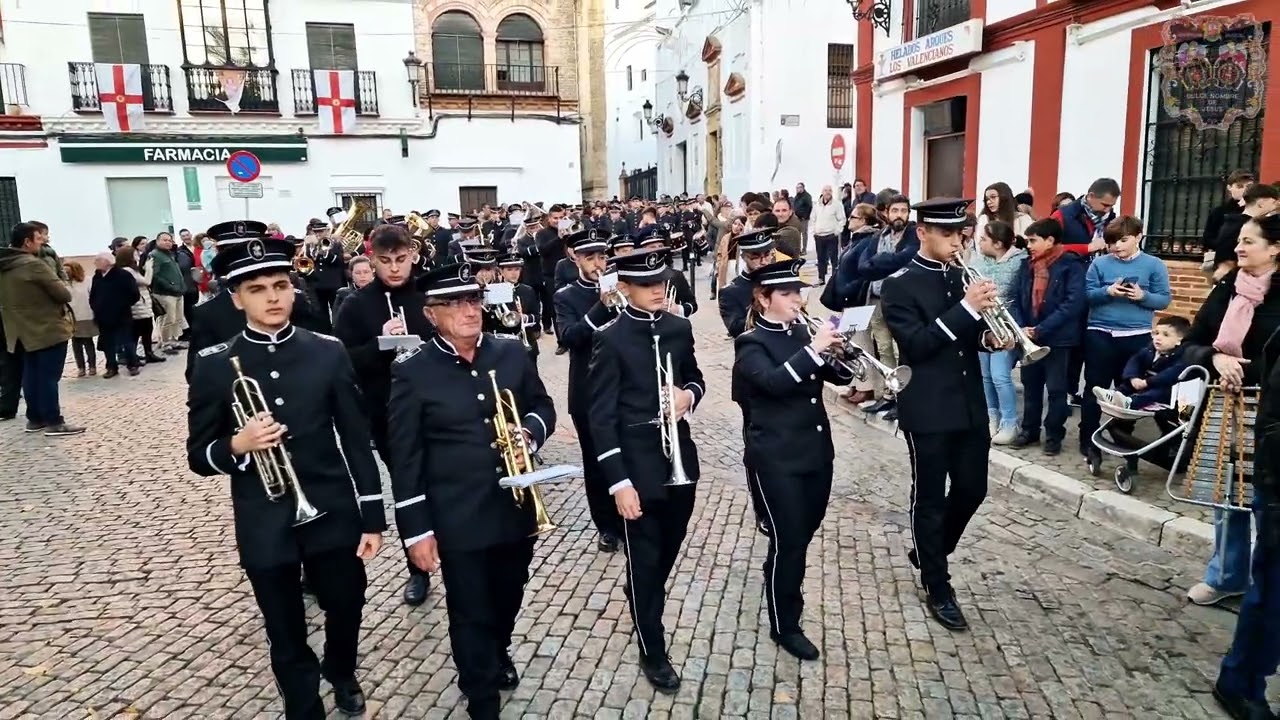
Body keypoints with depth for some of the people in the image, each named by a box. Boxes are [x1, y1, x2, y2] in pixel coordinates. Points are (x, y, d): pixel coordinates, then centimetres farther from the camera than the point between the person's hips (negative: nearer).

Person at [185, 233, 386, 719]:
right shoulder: (213, 366, -6)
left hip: (333, 516, 2)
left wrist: (373, 518, -2)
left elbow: (357, 441, -1)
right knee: (287, 641, 13)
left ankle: (342, 675, 52)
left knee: (347, 613, 21)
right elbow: (199, 458, 0)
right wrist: (237, 445, -22)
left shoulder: (329, 354, -3)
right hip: (265, 529, -1)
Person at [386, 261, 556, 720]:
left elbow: (543, 406, 12)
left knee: (508, 597, 25)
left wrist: (531, 430, -12)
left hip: (517, 508, 4)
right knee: (470, 614, 11)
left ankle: (499, 654, 55)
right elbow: (405, 458, -10)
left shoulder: (512, 354, -1)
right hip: (458, 519, -4)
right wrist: (416, 530, -9)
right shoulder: (412, 372, -12)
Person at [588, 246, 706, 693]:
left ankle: (644, 605, 50)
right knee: (644, 561, 7)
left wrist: (689, 395, -9)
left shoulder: (680, 328, 2)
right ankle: (652, 652, 25)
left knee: (669, 551, 22)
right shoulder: (610, 341, -14)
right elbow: (601, 419, -14)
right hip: (638, 468, -5)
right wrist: (618, 482, -18)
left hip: (680, 460, 6)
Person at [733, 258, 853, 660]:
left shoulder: (803, 332, 10)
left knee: (806, 530, 20)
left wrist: (838, 352, -12)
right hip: (777, 457, -7)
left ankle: (779, 577, 48)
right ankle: (784, 626, 13)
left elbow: (840, 376, 8)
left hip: (816, 449, 7)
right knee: (789, 539, -3)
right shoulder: (751, 343, -9)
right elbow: (774, 381, -28)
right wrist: (813, 350, -31)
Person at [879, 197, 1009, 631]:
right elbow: (914, 345, -19)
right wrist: (966, 308, -24)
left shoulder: (963, 276, 10)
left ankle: (928, 554, 37)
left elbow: (970, 333, 16)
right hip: (928, 410, -6)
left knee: (972, 490, 13)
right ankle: (938, 591, 18)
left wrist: (990, 336, -7)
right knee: (930, 498, 5)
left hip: (970, 404, 6)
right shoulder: (899, 285, -9)